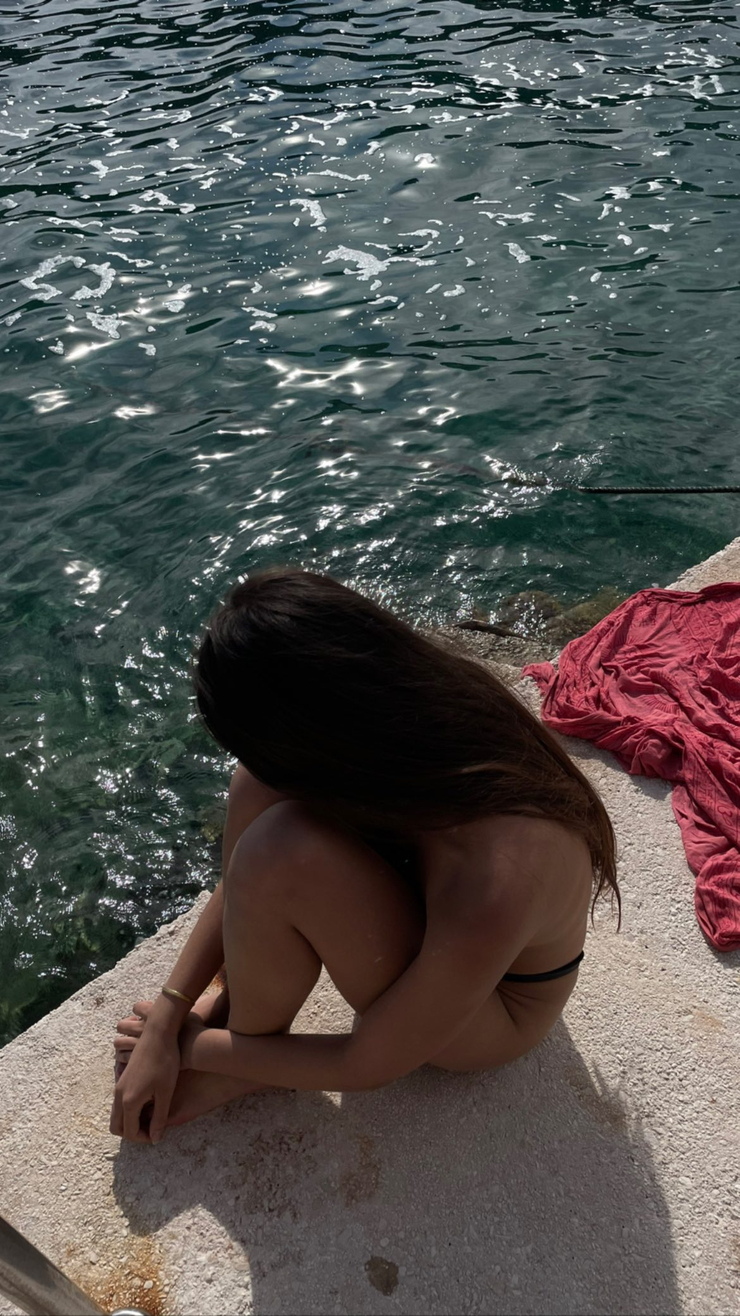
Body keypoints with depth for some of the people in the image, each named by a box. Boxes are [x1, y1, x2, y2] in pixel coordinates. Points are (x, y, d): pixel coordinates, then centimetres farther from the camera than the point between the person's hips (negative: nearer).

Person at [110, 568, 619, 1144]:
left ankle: (243, 1053, -1)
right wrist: (166, 1017, -11)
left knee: (285, 856, -32)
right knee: (264, 779, -15)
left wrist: (196, 1046, -11)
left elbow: (367, 1067, -24)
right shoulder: (422, 707, -25)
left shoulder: (490, 897, -43)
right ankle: (240, 999, 2)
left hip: (490, 1019, -6)